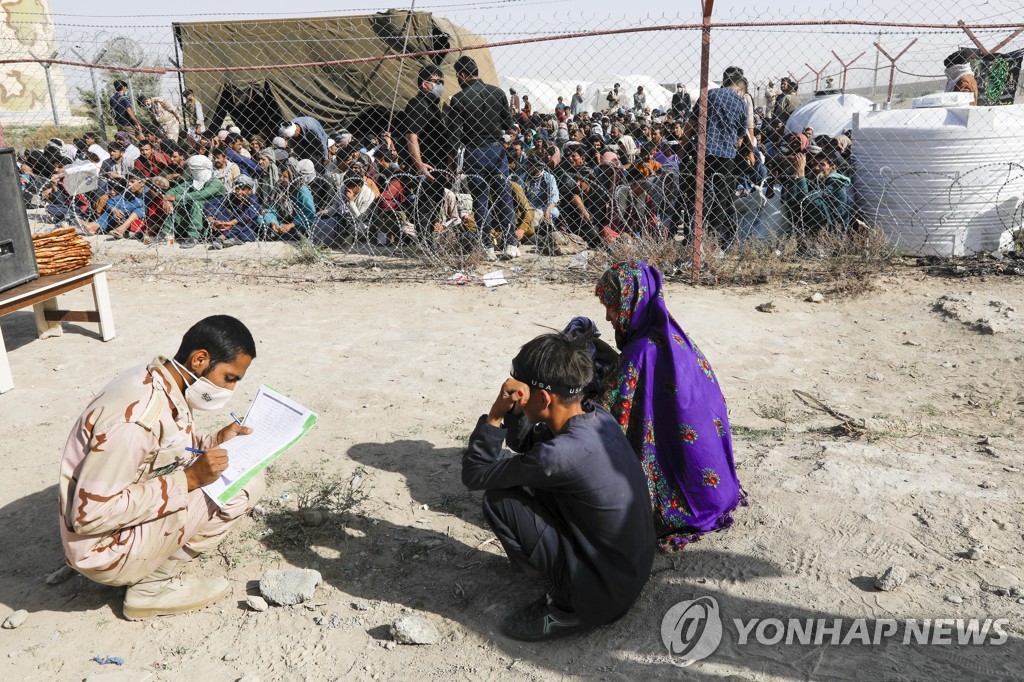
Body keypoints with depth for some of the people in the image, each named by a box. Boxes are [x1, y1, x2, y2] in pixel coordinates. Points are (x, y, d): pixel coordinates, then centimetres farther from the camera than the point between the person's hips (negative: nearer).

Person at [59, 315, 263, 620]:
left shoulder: (164, 386, -2)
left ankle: (155, 571, 6)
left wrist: (216, 441, -4)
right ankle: (151, 587, -3)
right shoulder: (136, 415, -30)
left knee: (249, 477, 4)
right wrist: (190, 479, -27)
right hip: (104, 549, -9)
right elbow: (89, 515, -28)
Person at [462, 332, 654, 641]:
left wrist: (496, 413, -14)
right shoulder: (599, 417, -4)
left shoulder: (559, 454, -30)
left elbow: (474, 474, -16)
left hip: (602, 598, -8)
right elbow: (527, 443, 11)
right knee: (525, 476, 10)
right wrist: (515, 409, -7)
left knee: (498, 499, -11)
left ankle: (565, 608, 1)